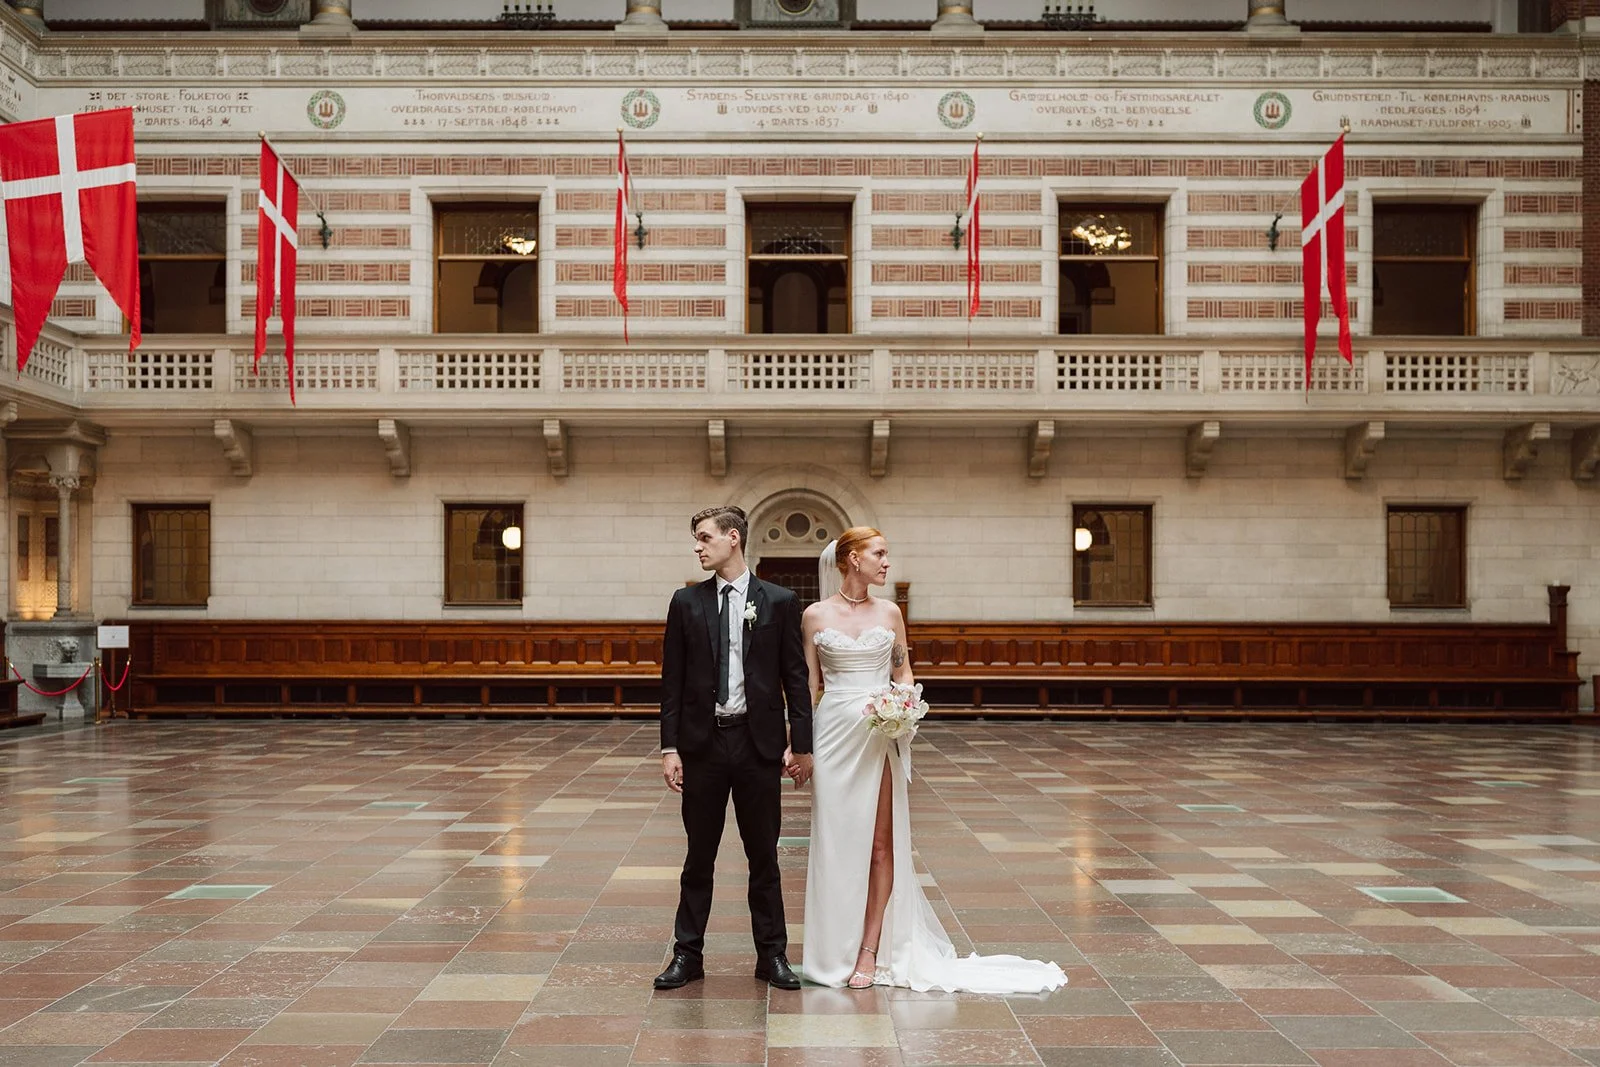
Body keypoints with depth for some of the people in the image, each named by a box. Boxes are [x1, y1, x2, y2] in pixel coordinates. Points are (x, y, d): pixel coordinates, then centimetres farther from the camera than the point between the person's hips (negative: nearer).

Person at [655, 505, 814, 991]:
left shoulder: (779, 602, 0)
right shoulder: (686, 602, 4)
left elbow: (795, 677, 1)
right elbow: (672, 680, 3)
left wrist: (800, 744, -3)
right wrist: (669, 747, -2)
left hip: (759, 743, -1)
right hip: (702, 743, 1)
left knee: (764, 856, 9)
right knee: (698, 856, 9)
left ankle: (772, 955, 20)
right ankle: (688, 954, 19)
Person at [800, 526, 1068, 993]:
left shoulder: (889, 613, 7)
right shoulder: (816, 616, 1)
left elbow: (903, 672, 13)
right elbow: (810, 684, 4)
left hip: (879, 735, 2)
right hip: (834, 732, -1)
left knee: (880, 843, 0)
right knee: (835, 843, 4)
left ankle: (871, 950, 7)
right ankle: (835, 950, 15)